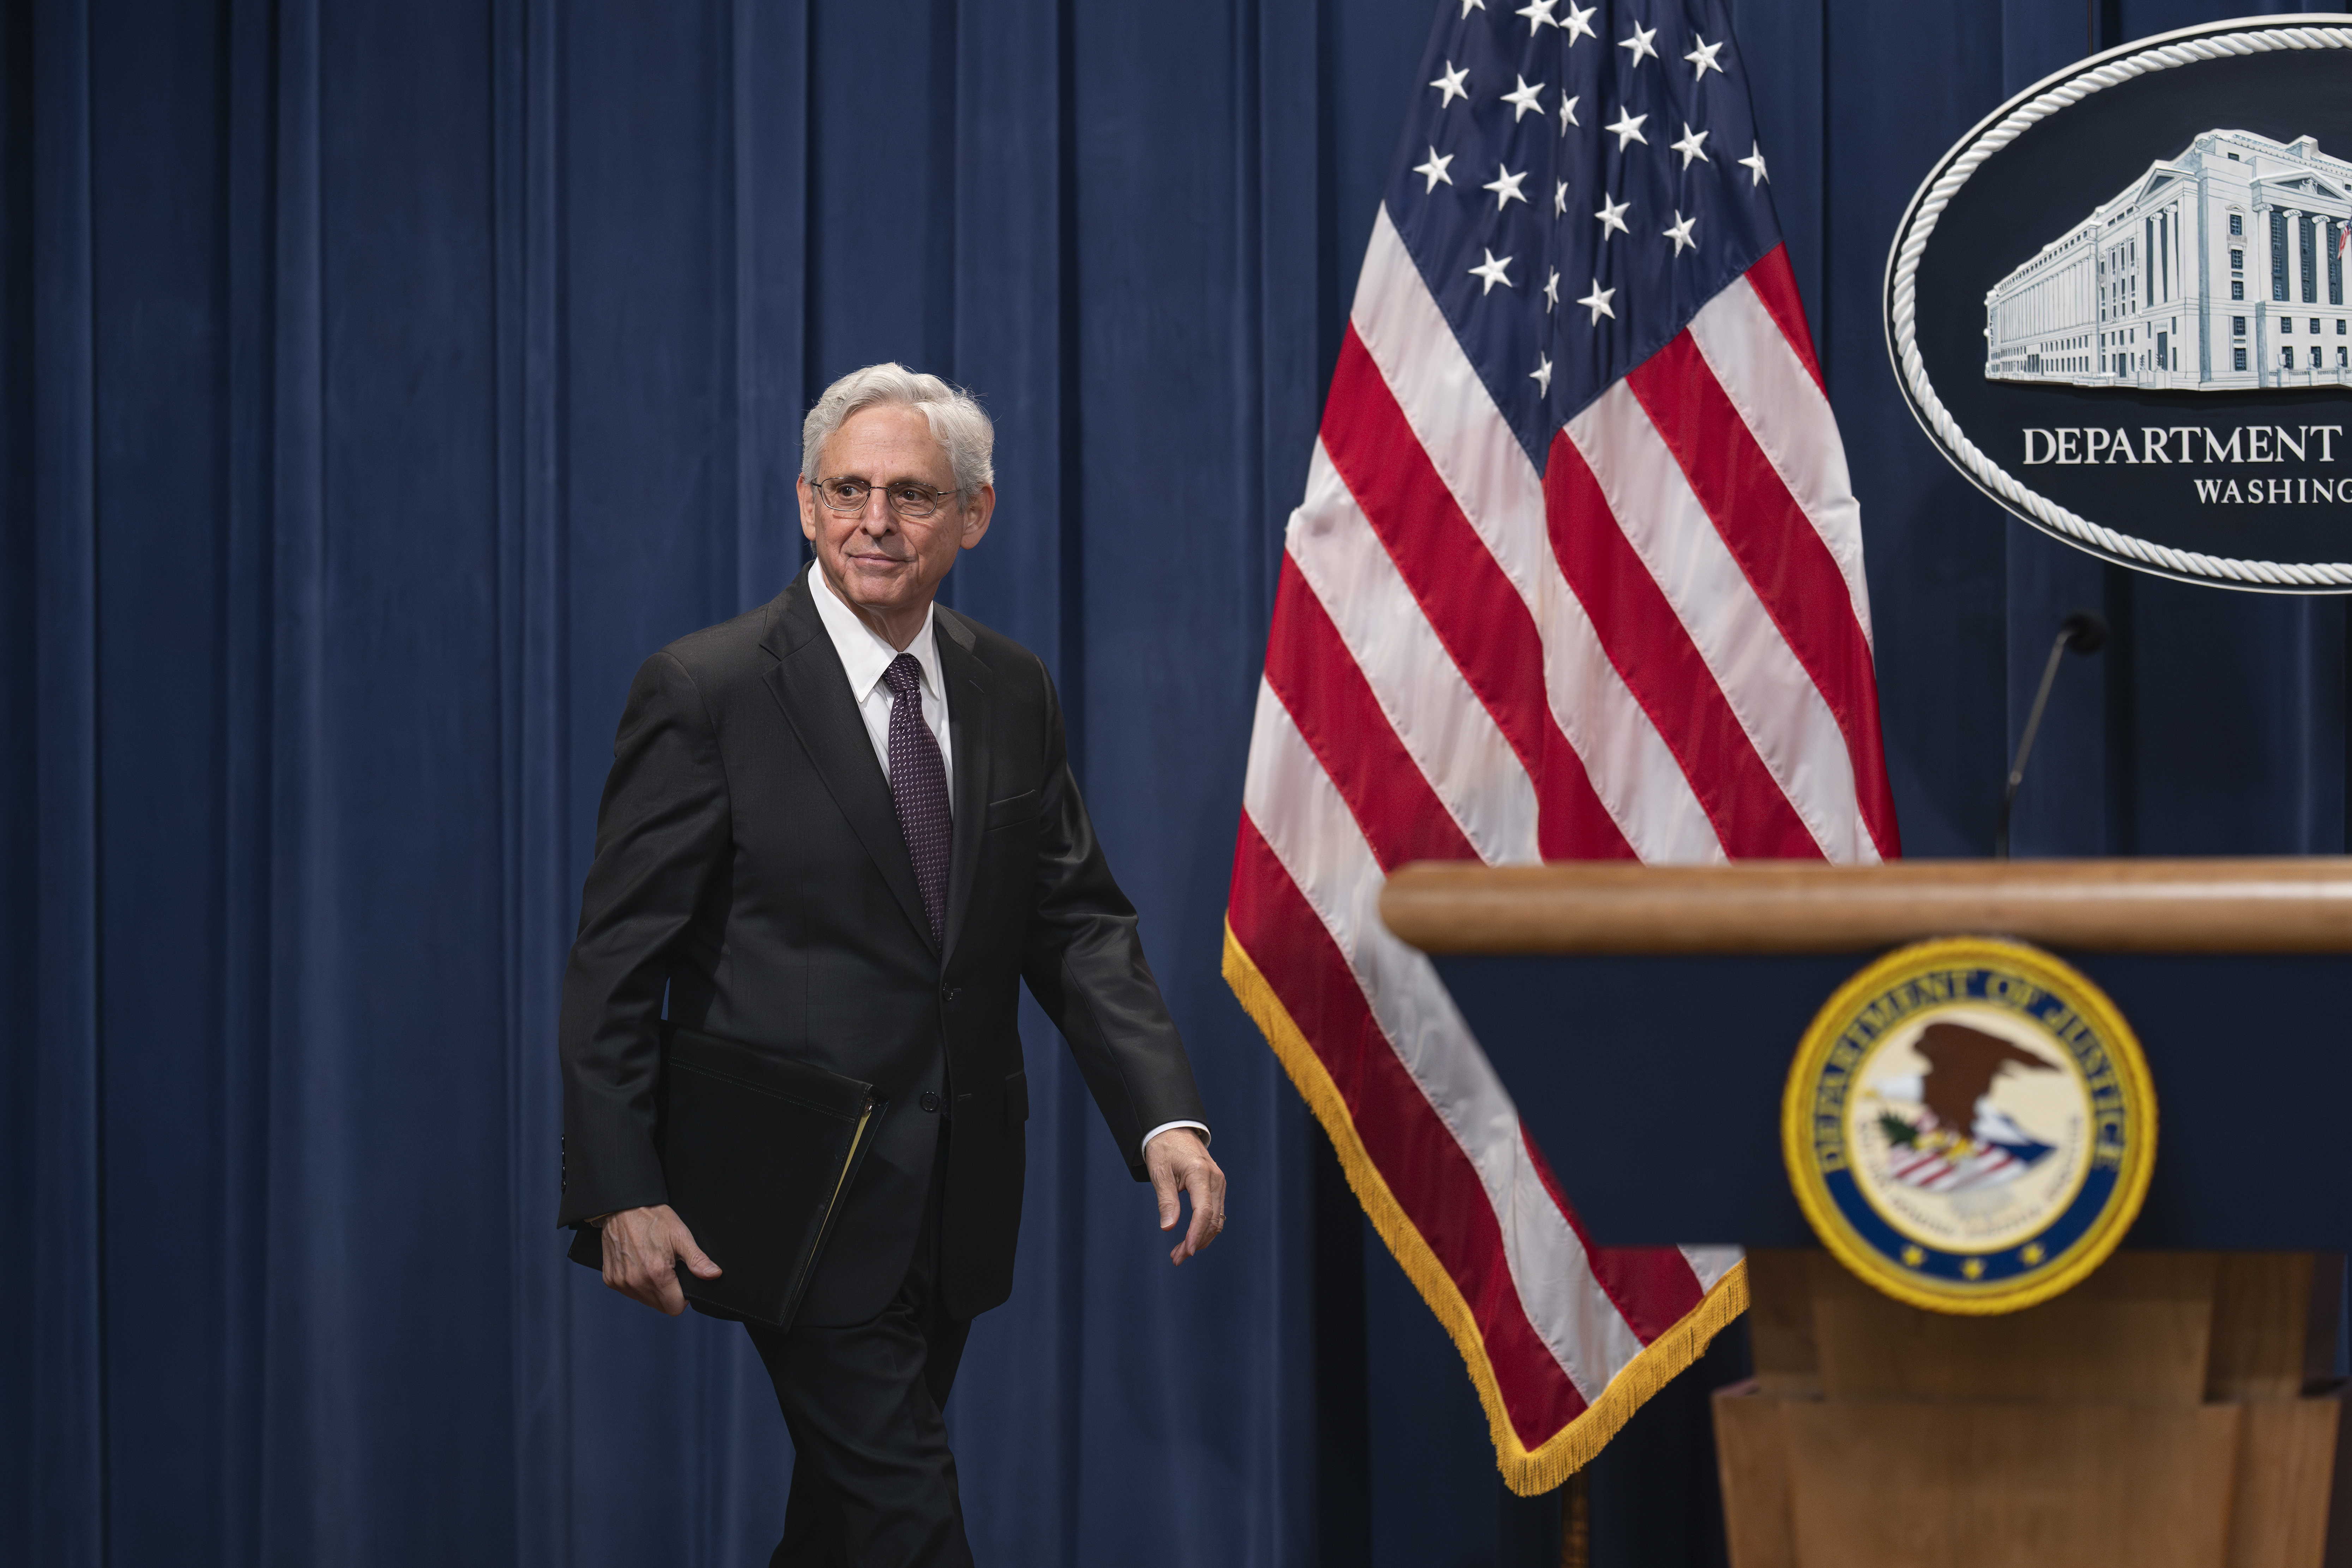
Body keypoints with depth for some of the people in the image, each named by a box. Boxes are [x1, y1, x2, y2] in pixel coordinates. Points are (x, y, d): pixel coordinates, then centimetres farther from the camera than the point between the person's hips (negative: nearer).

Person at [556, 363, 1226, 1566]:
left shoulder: (1010, 691, 6)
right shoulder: (706, 690, -10)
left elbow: (1076, 922, 7)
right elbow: (618, 960, -10)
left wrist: (1165, 1116, -7)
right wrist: (623, 1194, -16)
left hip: (958, 1198, 6)